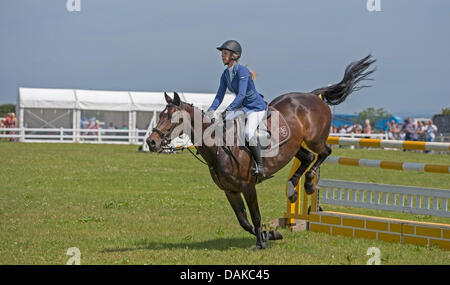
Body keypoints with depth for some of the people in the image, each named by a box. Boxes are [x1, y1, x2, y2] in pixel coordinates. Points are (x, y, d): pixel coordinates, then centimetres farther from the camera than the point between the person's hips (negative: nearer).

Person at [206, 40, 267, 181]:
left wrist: (228, 109, -41)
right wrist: (211, 110, -16)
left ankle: (260, 166, -17)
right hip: (242, 106, 8)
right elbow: (220, 96, 0)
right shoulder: (225, 74, 1)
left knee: (248, 133, -28)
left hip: (256, 107, -8)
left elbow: (241, 95, -32)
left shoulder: (242, 71, -24)